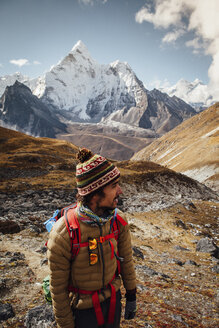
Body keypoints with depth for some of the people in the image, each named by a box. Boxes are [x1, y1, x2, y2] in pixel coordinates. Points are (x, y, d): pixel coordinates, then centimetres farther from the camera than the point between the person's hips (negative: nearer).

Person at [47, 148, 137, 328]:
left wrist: (131, 297, 9)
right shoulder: (63, 234, -31)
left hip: (113, 298, 4)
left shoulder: (119, 220, -17)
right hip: (83, 309, -4)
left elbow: (126, 260, -1)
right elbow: (58, 287, -17)